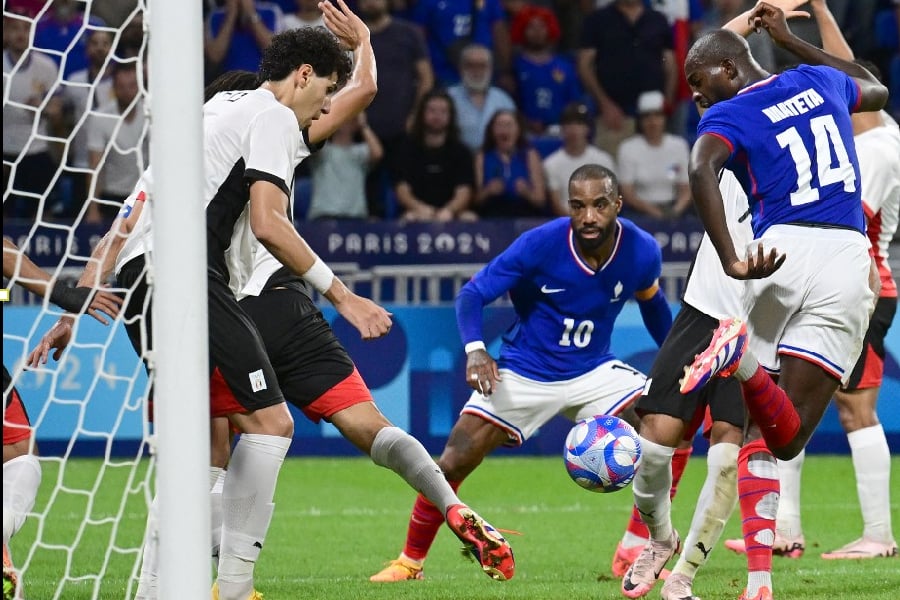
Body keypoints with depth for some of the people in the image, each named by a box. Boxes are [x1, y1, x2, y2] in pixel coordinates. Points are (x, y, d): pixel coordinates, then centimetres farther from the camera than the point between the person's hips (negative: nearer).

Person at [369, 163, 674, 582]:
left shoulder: (642, 251, -13)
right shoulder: (540, 244, -22)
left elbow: (651, 303, 11)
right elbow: (472, 293, -18)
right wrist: (475, 349, -36)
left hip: (593, 372, 2)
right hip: (523, 375, -2)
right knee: (451, 467, -11)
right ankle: (410, 562, 11)